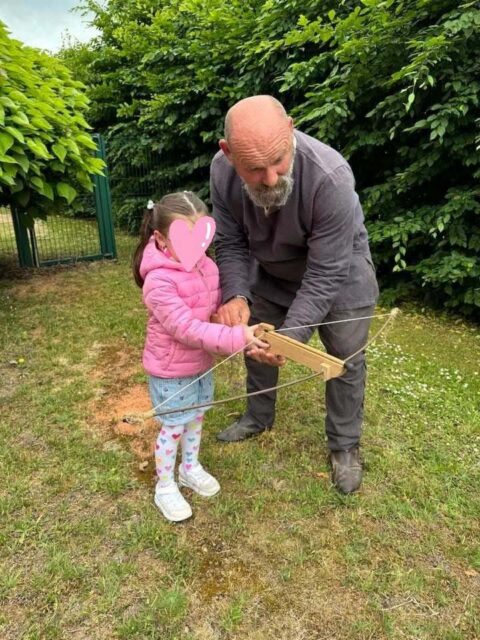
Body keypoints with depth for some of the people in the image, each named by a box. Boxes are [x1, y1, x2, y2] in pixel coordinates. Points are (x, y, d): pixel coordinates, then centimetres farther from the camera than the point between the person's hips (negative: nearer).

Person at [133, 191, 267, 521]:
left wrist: (240, 324, -12)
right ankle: (165, 487, 31)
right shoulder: (159, 282, -30)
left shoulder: (205, 264, -5)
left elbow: (218, 304, 7)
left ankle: (191, 468, 47)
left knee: (196, 417, 22)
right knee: (174, 426, 8)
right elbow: (188, 329, -34)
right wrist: (236, 338, -39)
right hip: (171, 370, -7)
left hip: (201, 363, 7)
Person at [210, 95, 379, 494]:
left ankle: (344, 446, 29)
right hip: (271, 271, 4)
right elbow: (231, 243, -16)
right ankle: (259, 417, 42)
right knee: (256, 343, 15)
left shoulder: (330, 177, -39)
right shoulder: (222, 169, -25)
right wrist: (235, 295, -34)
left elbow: (325, 275, -34)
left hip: (338, 271, -4)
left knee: (345, 359, 5)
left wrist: (291, 335, -43)